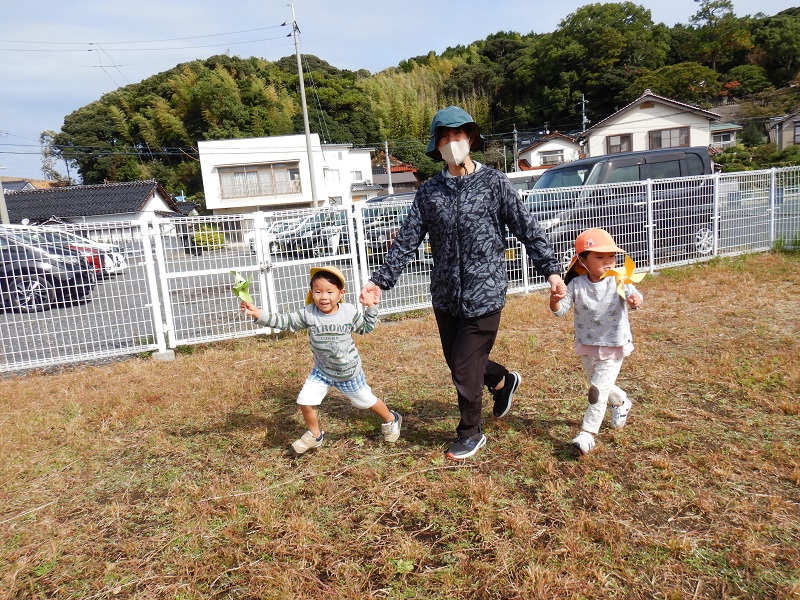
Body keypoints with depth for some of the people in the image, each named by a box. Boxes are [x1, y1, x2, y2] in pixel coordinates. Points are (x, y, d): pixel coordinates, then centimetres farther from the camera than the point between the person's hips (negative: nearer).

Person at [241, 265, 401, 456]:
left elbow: (367, 327, 1)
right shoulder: (309, 313, -16)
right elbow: (286, 322, -16)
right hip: (322, 371, 2)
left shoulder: (350, 312, -16)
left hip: (349, 372, -2)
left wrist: (371, 308, -12)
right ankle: (314, 435, 24)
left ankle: (391, 419, 45)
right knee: (306, 400, -6)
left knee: (366, 400, 13)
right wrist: (258, 314, -26)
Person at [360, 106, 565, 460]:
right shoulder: (429, 191, 5)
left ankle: (470, 435, 24)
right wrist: (382, 280, -3)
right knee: (457, 362, 17)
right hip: (444, 296, 5)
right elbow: (407, 240, 3)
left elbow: (527, 228, -3)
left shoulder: (494, 182, -3)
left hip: (484, 294, -4)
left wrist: (550, 268, -10)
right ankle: (503, 381, 48)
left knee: (465, 368, 0)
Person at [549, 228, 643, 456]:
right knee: (600, 385, 23)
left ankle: (587, 433, 2)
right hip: (586, 346, 3)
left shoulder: (618, 281, -14)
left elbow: (632, 295, -29)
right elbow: (561, 310, -16)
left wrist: (634, 299, -52)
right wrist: (555, 300, -38)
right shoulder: (576, 284, -12)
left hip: (613, 346, -3)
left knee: (598, 390, -9)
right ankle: (622, 403, 55)